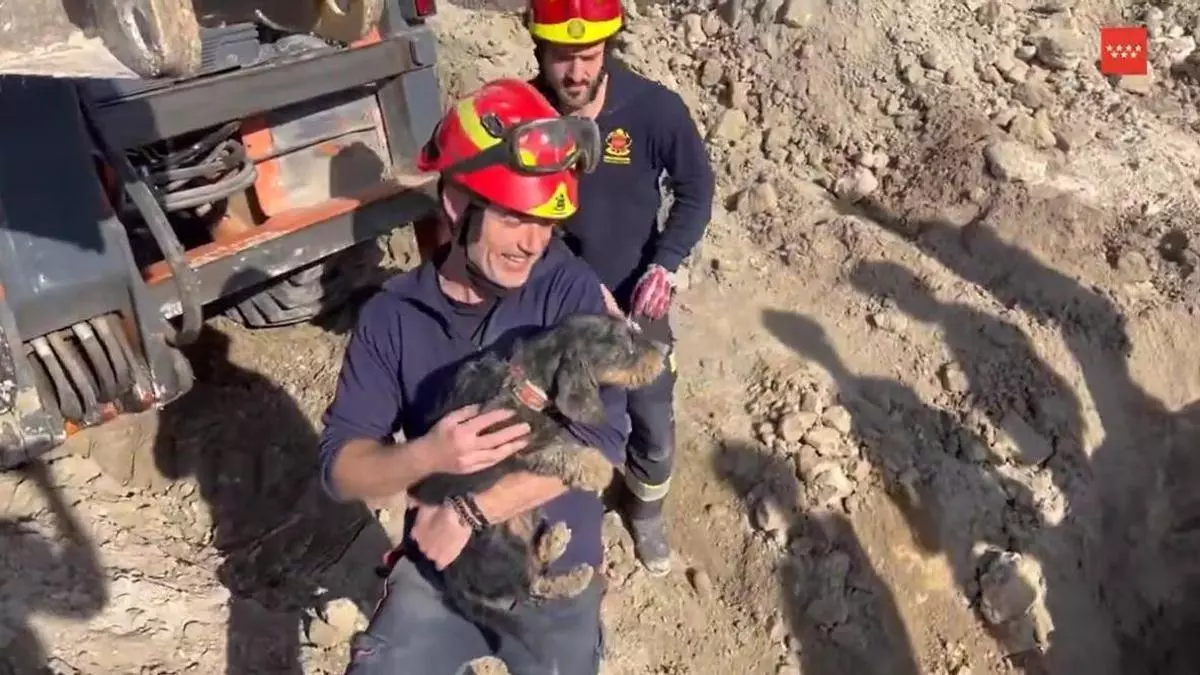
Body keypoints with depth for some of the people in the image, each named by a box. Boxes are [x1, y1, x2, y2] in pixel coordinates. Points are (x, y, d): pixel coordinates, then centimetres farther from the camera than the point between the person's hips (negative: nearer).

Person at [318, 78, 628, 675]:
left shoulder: (570, 292, -14)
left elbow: (600, 442, -21)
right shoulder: (391, 316, -9)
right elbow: (340, 468, -9)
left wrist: (469, 512, -22)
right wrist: (425, 455, -29)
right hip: (436, 570, 1)